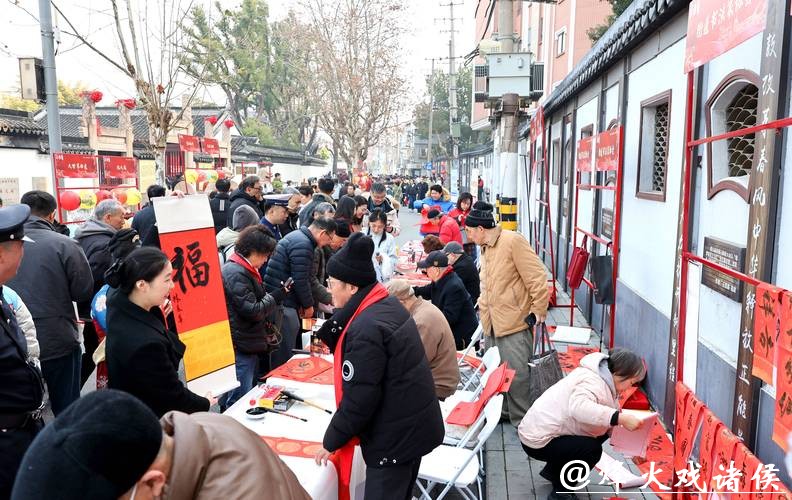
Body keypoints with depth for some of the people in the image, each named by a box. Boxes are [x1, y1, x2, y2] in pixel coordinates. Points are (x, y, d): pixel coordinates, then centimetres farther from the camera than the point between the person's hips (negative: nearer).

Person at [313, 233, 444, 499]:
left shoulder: (366, 329, -27)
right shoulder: (389, 305, 2)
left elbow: (359, 397, -24)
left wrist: (331, 441, -11)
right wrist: (334, 327, -6)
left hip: (394, 437, -9)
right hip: (415, 426, 9)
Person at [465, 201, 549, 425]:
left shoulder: (513, 241, -13)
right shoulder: (485, 248, 15)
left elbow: (537, 277, -15)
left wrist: (538, 311, -14)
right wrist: (482, 305, 18)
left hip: (515, 322, -9)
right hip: (492, 323, 9)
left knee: (517, 373, -4)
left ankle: (523, 421, 10)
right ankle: (503, 412, 30)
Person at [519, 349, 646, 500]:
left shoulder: (604, 380, 6)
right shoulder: (593, 382, -24)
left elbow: (610, 426, 11)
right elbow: (579, 407, -45)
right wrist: (621, 418, -46)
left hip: (543, 430, 10)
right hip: (538, 441, -10)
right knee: (592, 449, -19)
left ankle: (553, 471, 20)